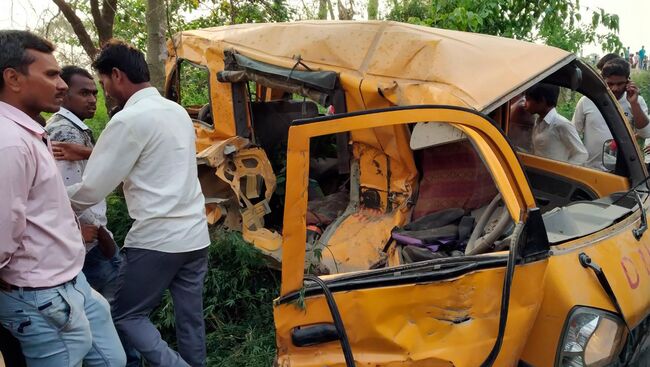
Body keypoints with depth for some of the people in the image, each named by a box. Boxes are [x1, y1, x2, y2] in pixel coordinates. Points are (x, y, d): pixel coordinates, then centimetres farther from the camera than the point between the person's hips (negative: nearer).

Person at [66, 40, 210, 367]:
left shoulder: (129, 119, -14)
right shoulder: (178, 111, 10)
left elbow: (92, 189, -11)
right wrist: (93, 153, 19)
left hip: (156, 238, -7)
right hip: (195, 234, 8)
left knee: (126, 316, 9)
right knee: (190, 317, 15)